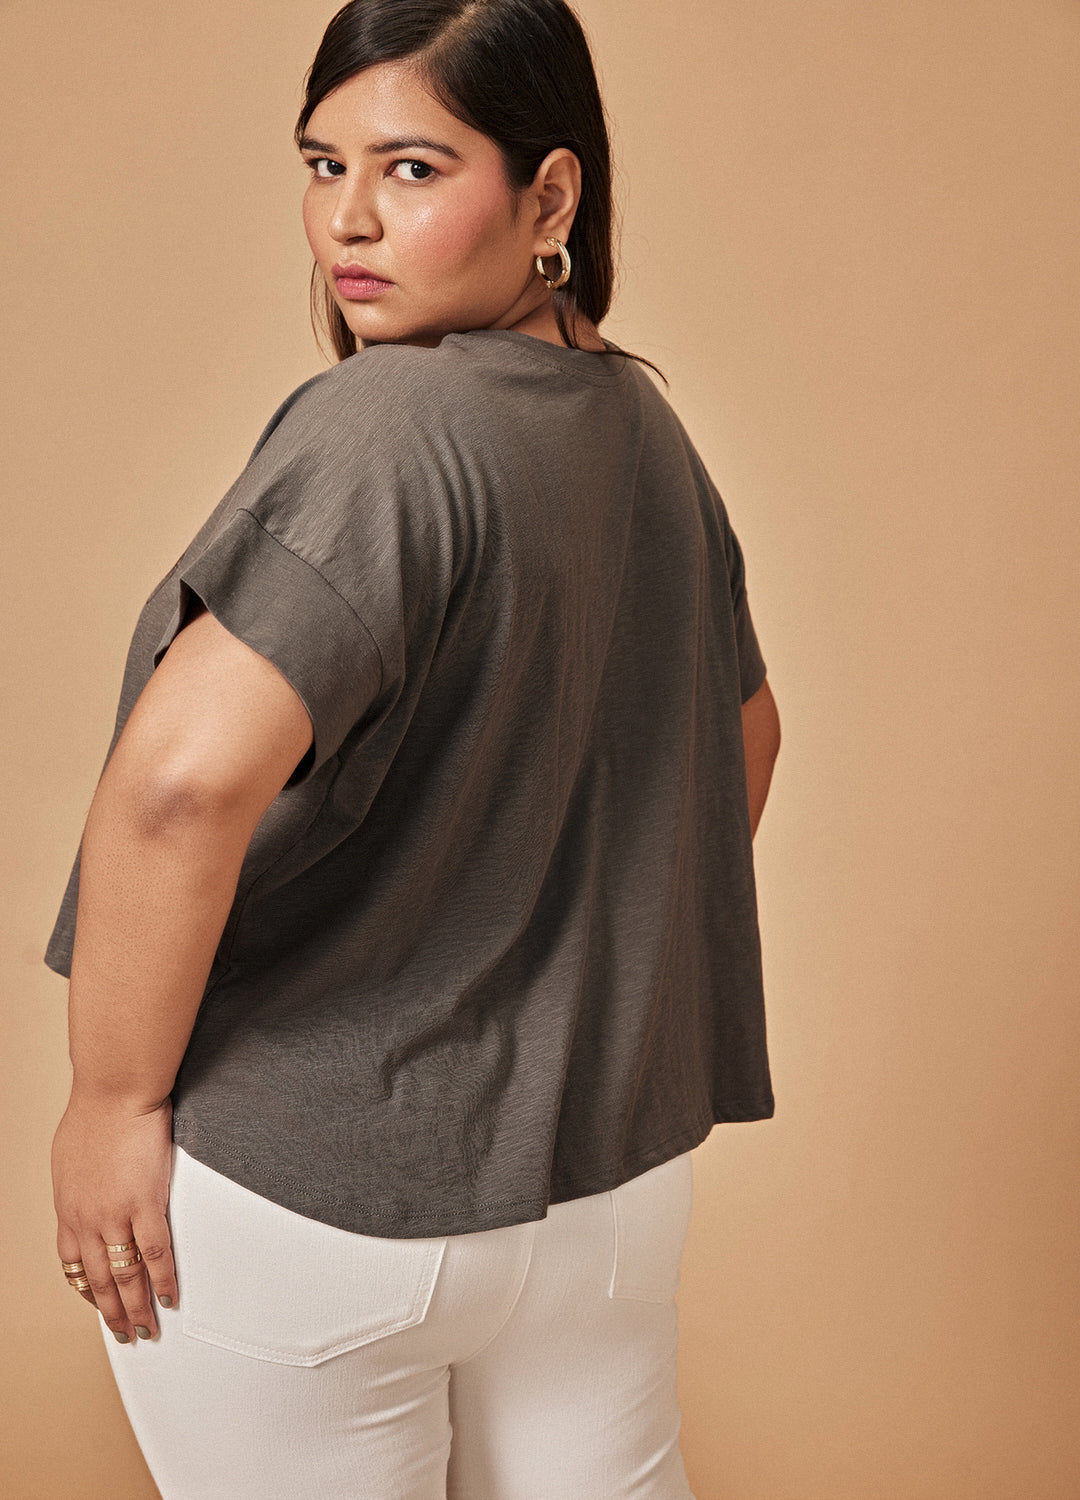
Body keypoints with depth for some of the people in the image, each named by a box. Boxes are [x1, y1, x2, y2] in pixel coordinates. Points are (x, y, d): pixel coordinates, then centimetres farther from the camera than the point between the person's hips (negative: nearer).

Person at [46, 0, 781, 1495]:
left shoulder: (392, 424, -22)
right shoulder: (645, 428, 5)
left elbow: (186, 772, -35)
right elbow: (745, 729, 19)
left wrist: (113, 1095, -20)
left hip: (311, 1194, -7)